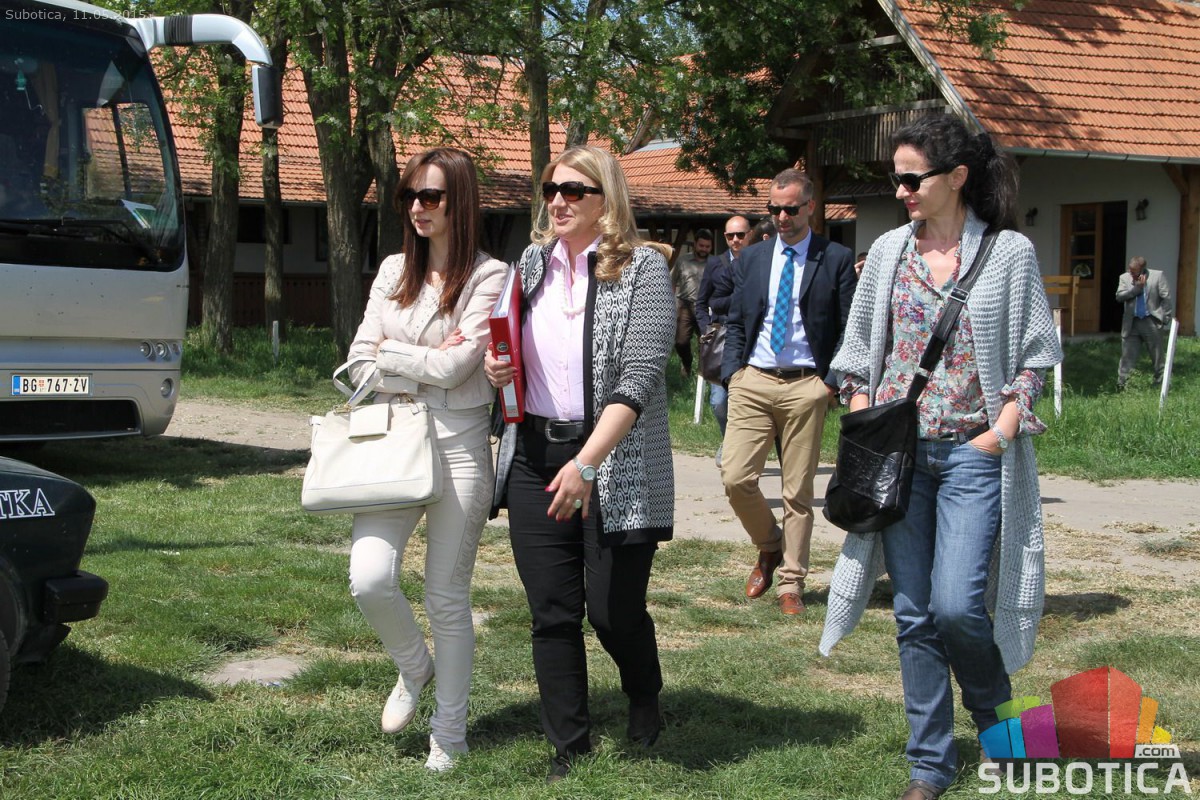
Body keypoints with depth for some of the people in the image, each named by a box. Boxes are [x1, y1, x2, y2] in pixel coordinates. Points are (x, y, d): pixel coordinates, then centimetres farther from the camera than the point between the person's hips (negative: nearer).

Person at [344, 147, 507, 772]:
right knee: (369, 580, -13)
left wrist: (392, 353, 0)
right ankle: (413, 668, 19)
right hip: (393, 444, 4)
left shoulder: (488, 277, -3)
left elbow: (454, 367, -13)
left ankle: (449, 737, 17)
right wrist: (429, 362, -6)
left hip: (458, 447, -4)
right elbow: (359, 363, 6)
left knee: (447, 599, 4)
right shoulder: (394, 271, 13)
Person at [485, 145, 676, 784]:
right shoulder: (532, 263, 10)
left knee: (613, 610, -1)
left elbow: (639, 378, -16)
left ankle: (645, 701, 32)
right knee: (552, 613, 5)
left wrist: (586, 464, -24)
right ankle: (570, 749, 18)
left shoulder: (641, 267, -8)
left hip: (618, 463, -5)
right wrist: (498, 369, 0)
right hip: (535, 456, 5)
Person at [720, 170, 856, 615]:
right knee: (736, 478, -7)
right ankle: (769, 547, 20)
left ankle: (790, 585, 13)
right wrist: (733, 370, 2)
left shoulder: (836, 260, 3)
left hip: (806, 386, -3)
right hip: (753, 381, 3)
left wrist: (832, 381, -7)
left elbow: (849, 329, 2)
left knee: (798, 492, 2)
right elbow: (735, 322, 15)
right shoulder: (751, 258, 12)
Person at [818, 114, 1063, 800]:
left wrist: (999, 434, -9)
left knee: (957, 606, -13)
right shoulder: (889, 252, 8)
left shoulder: (1011, 253, -1)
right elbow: (859, 355, 13)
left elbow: (1033, 358, 1)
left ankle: (997, 713, 20)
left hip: (973, 453, -3)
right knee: (915, 614, 5)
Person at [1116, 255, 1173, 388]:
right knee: (1127, 355, 2)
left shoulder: (1157, 276, -6)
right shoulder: (1124, 277, 1)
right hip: (1132, 323, 2)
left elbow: (1166, 298, -4)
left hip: (1152, 322, -2)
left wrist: (1165, 319, -6)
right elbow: (1119, 297, -10)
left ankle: (1162, 383, 18)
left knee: (1157, 356, 7)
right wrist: (1136, 287, -18)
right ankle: (1121, 385, 5)